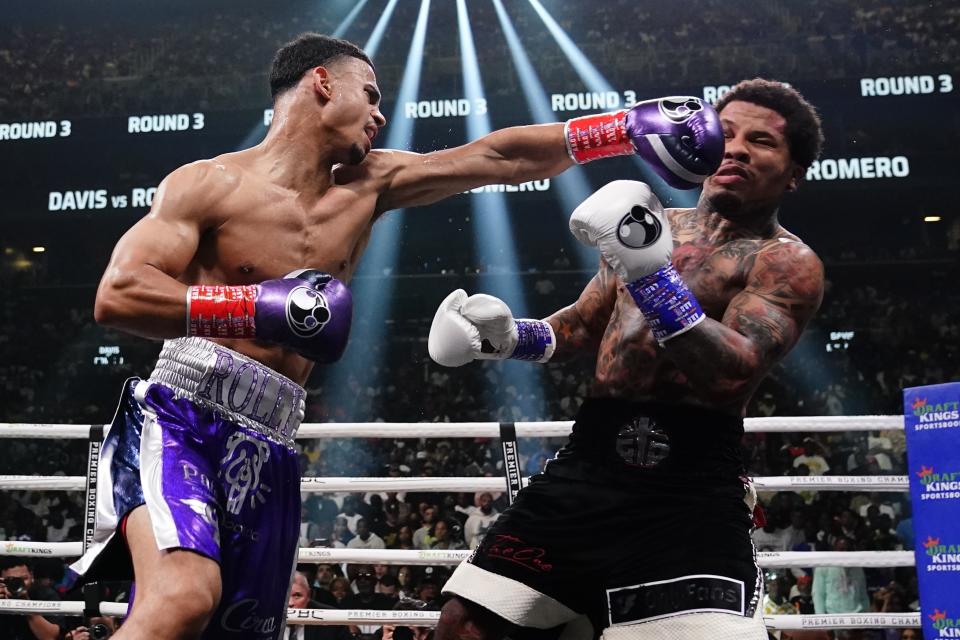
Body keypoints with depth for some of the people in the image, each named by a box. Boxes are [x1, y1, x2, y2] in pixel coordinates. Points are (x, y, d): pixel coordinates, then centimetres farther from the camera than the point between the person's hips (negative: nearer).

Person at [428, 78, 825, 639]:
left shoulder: (787, 263, -4)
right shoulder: (655, 224, 16)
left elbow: (734, 373, -20)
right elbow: (585, 325, 27)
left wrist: (652, 273, -27)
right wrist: (511, 337, 9)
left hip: (690, 478, -5)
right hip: (593, 457, 6)